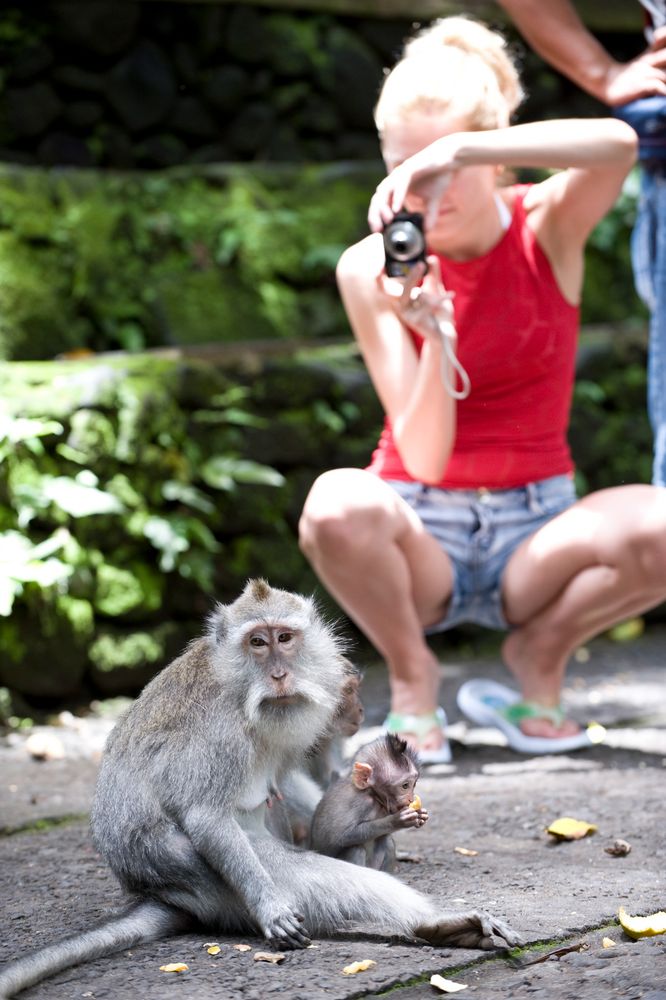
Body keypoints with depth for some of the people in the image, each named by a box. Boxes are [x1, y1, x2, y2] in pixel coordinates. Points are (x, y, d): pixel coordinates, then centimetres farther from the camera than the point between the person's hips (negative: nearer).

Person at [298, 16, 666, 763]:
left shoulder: (547, 230, -6)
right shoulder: (371, 268, -9)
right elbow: (423, 460, -15)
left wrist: (455, 151, -39)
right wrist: (435, 340, -33)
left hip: (532, 529, 1)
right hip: (423, 529, 0)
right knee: (335, 507, -36)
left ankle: (537, 655, -1)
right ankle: (411, 674, -4)